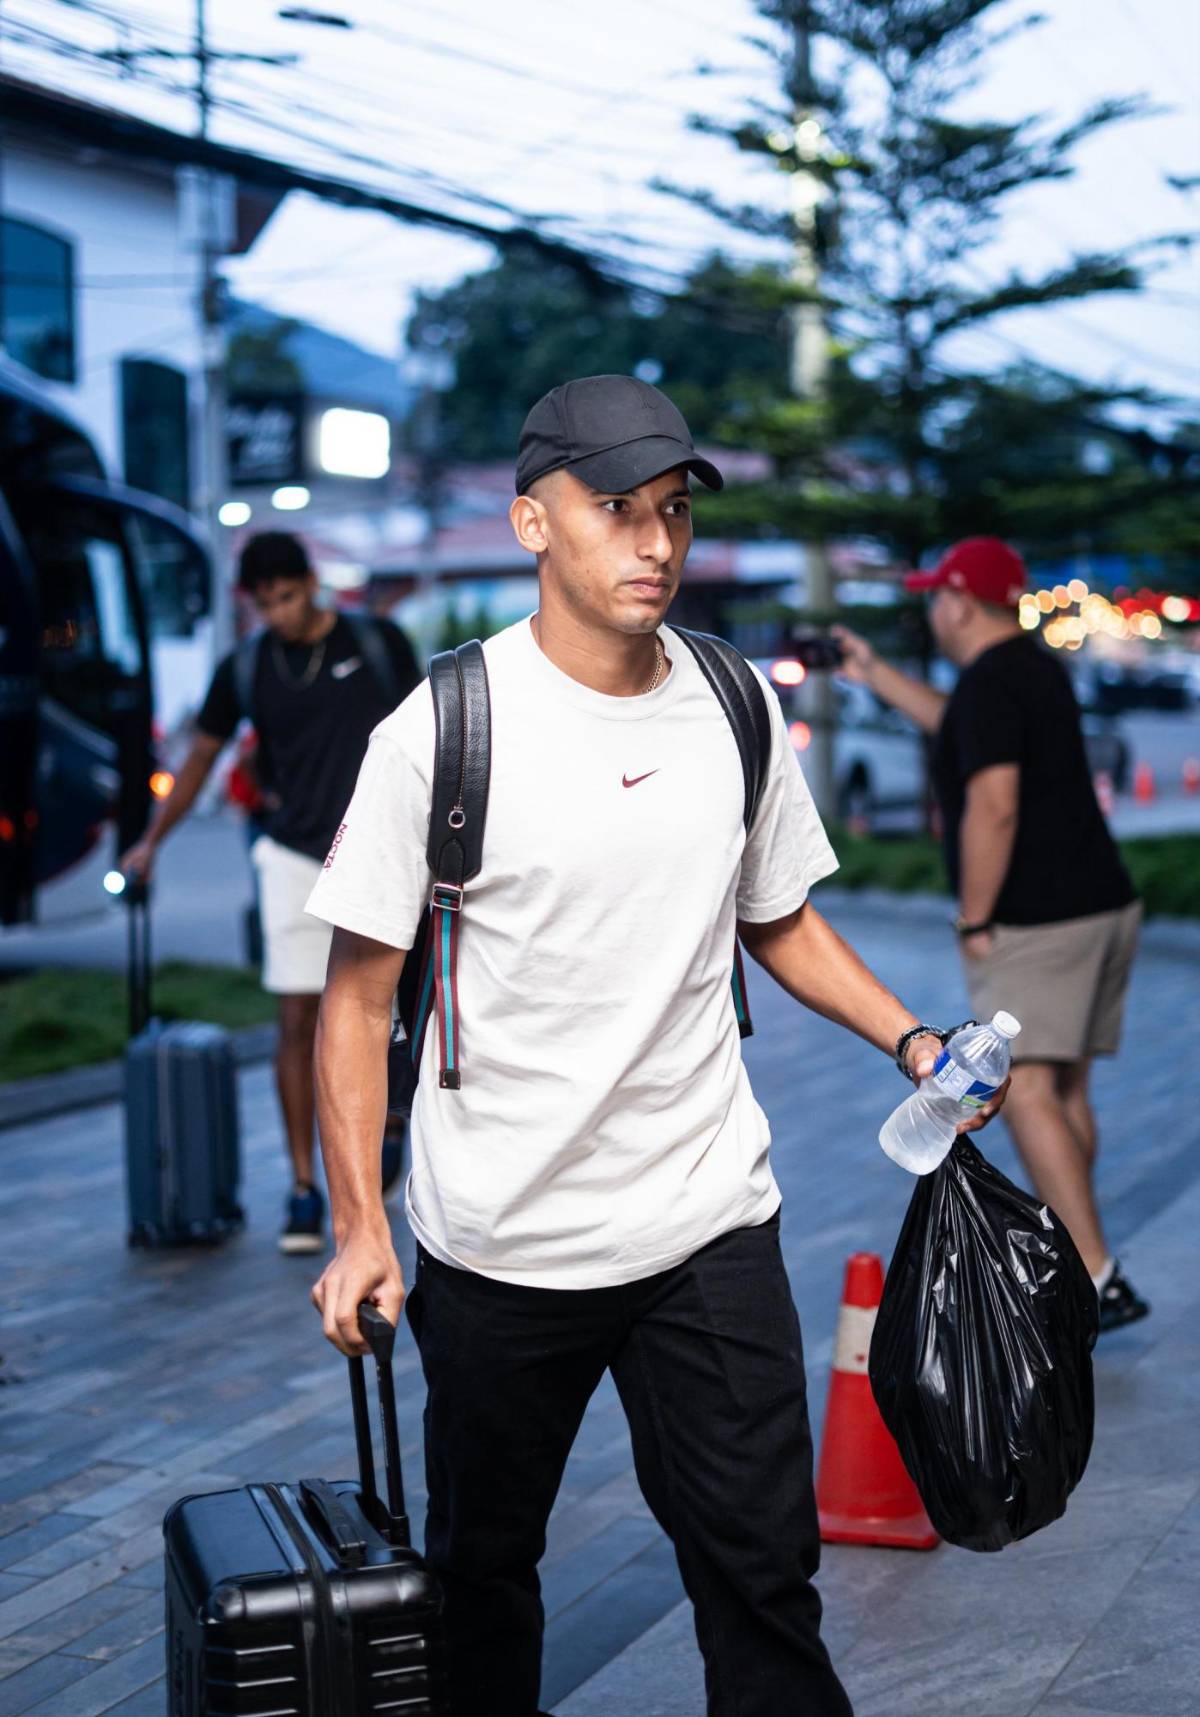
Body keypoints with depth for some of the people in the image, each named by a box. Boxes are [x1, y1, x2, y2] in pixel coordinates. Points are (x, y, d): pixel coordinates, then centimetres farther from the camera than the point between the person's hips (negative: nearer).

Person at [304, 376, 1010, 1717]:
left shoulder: (737, 713, 1)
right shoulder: (442, 732, -11)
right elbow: (358, 992, -7)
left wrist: (908, 1039, 2)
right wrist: (359, 1228, -13)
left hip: (712, 1220, 3)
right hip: (499, 1243, -2)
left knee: (762, 1563, 6)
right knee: (481, 1561, 16)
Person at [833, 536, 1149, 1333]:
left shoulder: (989, 682, -13)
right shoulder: (1035, 670, 17)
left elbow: (993, 806, -22)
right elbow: (962, 727, 36)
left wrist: (975, 920, -15)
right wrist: (875, 673, 41)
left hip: (1035, 923, -10)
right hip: (1103, 903, 10)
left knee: (1026, 1092, -11)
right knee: (1067, 1089, 15)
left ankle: (1100, 1278, -15)